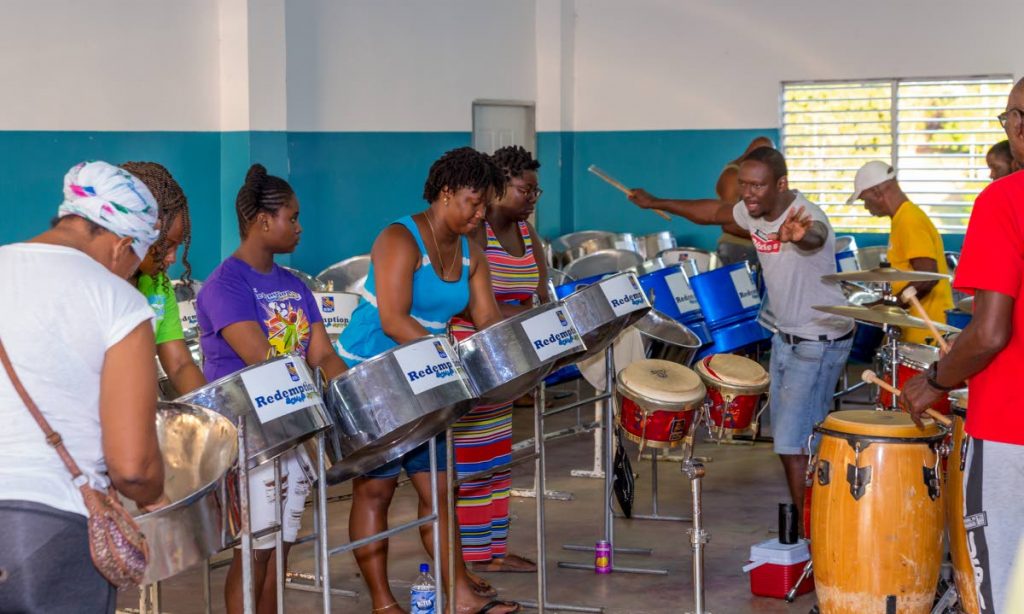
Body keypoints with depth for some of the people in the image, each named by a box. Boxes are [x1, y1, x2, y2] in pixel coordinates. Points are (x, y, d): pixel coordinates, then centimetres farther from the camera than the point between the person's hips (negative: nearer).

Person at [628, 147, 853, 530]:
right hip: (786, 336, 9)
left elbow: (815, 236, -51)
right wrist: (656, 203, 27)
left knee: (793, 443, -12)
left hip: (821, 343, -9)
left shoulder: (807, 217, -26)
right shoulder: (752, 213, -2)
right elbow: (715, 212, 19)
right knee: (786, 438, 13)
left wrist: (797, 237, -76)